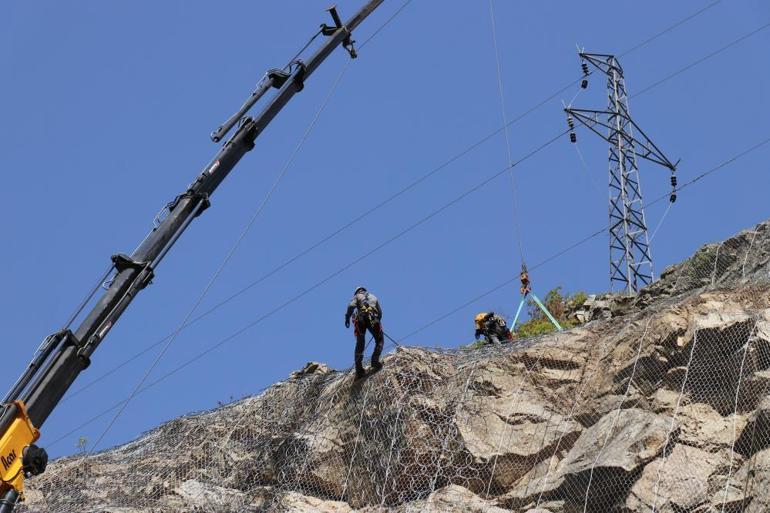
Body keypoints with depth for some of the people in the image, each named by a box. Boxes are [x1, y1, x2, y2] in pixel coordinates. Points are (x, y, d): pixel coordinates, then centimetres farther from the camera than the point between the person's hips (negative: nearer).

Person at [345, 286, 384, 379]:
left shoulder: (357, 296, 21)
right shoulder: (374, 297, 30)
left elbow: (351, 306, 0)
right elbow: (380, 312, 24)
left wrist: (347, 317, 1)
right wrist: (378, 321, 36)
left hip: (360, 320, 0)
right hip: (373, 318, 0)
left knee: (360, 344, 5)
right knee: (380, 341, 14)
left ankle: (359, 369, -2)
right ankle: (375, 360, -7)